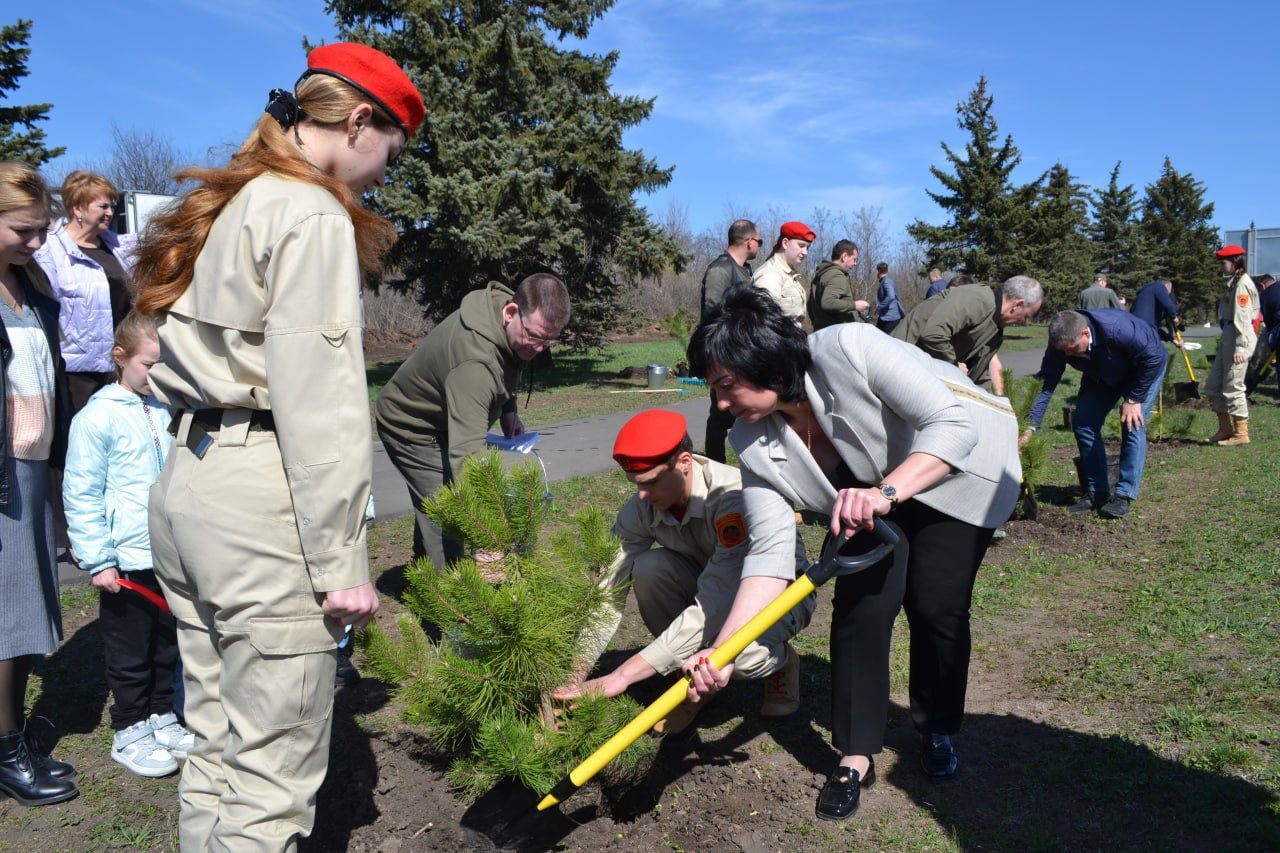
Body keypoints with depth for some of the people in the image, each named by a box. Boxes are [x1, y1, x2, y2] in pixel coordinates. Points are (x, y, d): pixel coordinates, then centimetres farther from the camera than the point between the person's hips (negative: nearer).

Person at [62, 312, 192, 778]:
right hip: (127, 561, -5)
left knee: (167, 643, 17)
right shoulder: (98, 417, -11)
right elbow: (81, 495, -10)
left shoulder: (169, 411, 5)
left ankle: (160, 714, 33)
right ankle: (129, 731, 24)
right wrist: (98, 560, -12)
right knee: (130, 652, 9)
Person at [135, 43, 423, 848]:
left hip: (186, 484, 10)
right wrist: (341, 560, -14)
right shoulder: (313, 217, -10)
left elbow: (200, 365, 15)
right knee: (273, 772, 0)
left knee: (216, 744, 18)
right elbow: (319, 405, -16)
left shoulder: (225, 208, 18)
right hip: (261, 499, -9)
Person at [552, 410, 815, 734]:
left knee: (739, 652, -38)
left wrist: (623, 675, -42)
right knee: (648, 567, -26)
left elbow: (714, 606, -41)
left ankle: (779, 661, 1)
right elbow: (608, 594, -14)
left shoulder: (734, 497, -36)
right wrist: (571, 678, -23)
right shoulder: (641, 508, -17)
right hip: (709, 584, 5)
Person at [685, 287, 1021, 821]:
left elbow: (955, 423, -35)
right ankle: (856, 756, 7)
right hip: (872, 495, 3)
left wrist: (886, 492, -51)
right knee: (861, 604, -12)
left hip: (960, 467, -3)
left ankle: (937, 730, 22)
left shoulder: (849, 349, -37)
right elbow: (770, 550, -24)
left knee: (937, 608, -7)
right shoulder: (753, 444, -20)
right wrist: (723, 651, -33)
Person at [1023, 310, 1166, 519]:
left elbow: (1153, 357, -30)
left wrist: (1133, 399, -27)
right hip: (1102, 375, 5)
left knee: (1133, 424, -18)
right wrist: (1030, 426, -33)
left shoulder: (1118, 328, -43)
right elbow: (1045, 384, -25)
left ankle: (1123, 496, -13)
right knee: (1083, 423, -6)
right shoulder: (1060, 343, -27)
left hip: (1145, 368, -5)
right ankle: (1096, 492, 5)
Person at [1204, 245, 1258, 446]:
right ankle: (1225, 429, 20)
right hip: (1227, 338, 10)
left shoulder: (1242, 282, -12)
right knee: (1213, 386, 13)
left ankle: (1241, 433, 2)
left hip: (1238, 338, -10)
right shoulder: (1233, 282, 18)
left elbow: (1242, 316, -19)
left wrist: (1239, 347, -23)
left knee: (1233, 387, -6)